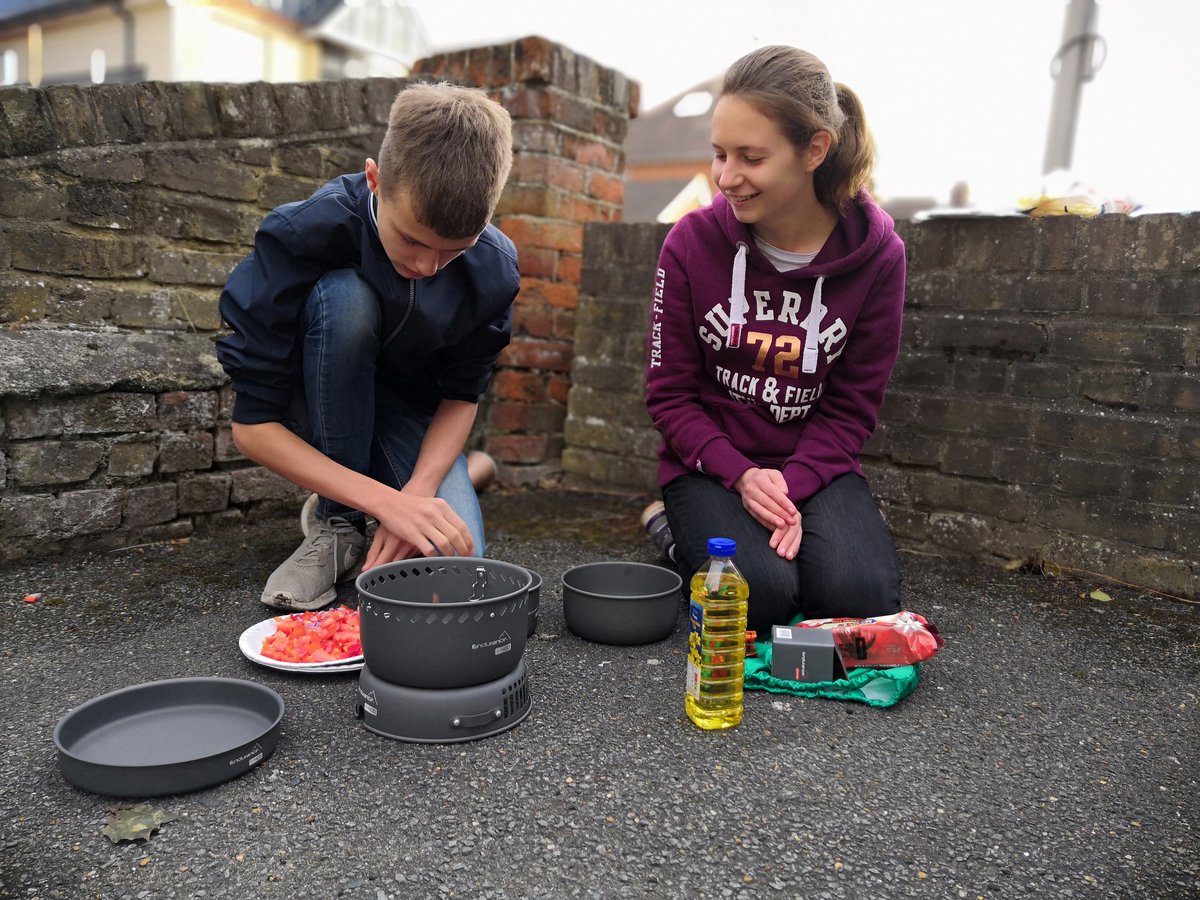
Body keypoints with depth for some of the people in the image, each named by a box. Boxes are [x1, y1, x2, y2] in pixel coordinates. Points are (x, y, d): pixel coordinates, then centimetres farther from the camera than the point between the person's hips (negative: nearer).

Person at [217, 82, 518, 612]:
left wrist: (417, 492, -26)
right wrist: (385, 500, -36)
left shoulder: (493, 266, -21)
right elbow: (251, 425, -26)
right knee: (343, 297, -35)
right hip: (315, 405, -1)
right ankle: (337, 523, -17)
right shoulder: (302, 235, -29)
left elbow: (461, 395, -8)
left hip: (408, 416, 2)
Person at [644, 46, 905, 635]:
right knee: (760, 594, -25)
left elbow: (853, 406, -3)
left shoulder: (876, 255, -8)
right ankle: (679, 531, 7)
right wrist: (740, 476, -19)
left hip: (815, 464, 2)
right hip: (710, 463, -1)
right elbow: (669, 392, -6)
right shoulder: (694, 241, -10)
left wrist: (792, 485, -19)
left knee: (860, 596, -23)